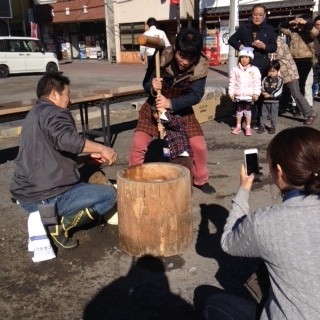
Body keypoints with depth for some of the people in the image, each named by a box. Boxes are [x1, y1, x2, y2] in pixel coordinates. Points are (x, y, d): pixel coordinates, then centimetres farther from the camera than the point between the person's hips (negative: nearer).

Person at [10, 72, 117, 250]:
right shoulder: (53, 113, -15)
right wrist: (101, 148, -26)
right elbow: (67, 140, -36)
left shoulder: (34, 114, 16)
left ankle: (53, 217, 10)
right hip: (45, 198, -9)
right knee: (110, 194, -1)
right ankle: (61, 223, -6)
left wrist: (90, 152, 18)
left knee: (85, 186, 32)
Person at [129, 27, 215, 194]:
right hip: (154, 107, 0)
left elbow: (195, 95, -26)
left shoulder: (200, 67, -23)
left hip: (182, 110, 1)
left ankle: (201, 180, 20)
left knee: (199, 145, -6)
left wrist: (171, 103, -41)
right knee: (138, 144, -12)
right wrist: (152, 87, -39)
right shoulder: (162, 58, -25)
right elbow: (145, 84, -15)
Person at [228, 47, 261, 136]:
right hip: (238, 95, 1)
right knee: (239, 110, 12)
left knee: (248, 111, 8)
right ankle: (238, 126, 24)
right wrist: (231, 93, -4)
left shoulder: (254, 70, -5)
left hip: (249, 95, -1)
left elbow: (257, 83, -5)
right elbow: (232, 82, 0)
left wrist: (256, 93, -9)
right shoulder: (235, 69, -2)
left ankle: (248, 127, 17)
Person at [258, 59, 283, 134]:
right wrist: (263, 93, -15)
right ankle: (262, 126, 18)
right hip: (265, 100, 3)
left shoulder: (279, 80, -7)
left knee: (274, 115, 6)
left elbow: (279, 91, -13)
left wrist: (270, 95, -19)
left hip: (274, 101, -3)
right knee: (263, 114, 9)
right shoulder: (265, 79, 5)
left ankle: (273, 127, 18)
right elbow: (262, 88, 6)